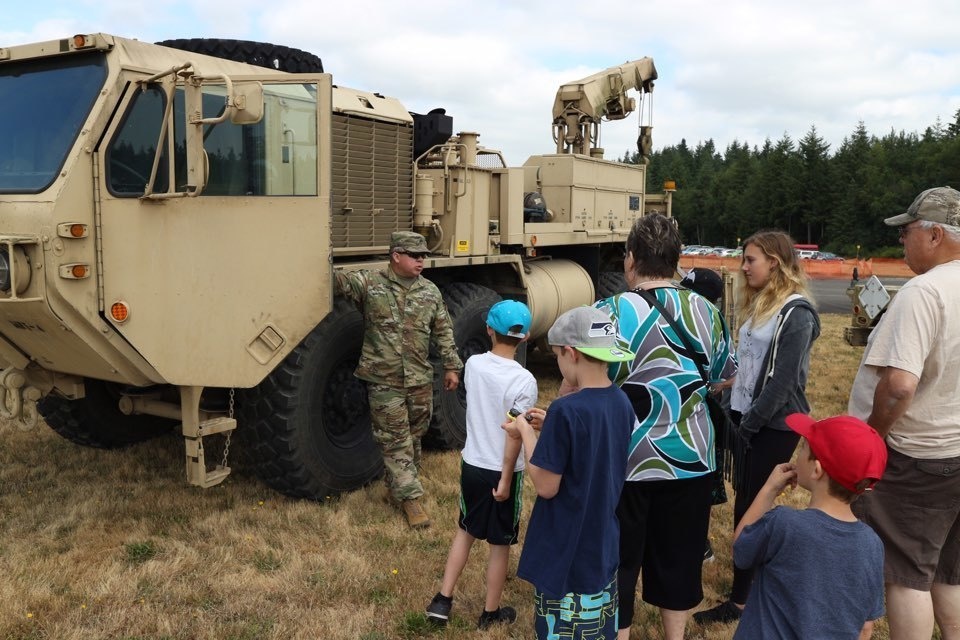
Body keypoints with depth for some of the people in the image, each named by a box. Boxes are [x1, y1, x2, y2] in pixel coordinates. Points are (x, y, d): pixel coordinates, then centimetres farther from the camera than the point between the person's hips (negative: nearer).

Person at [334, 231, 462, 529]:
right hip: (384, 381, -4)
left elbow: (443, 331, 10)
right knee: (394, 440, 0)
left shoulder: (430, 291, 4)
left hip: (420, 380, 4)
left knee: (414, 435, 14)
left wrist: (451, 366, 10)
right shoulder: (368, 283, -7)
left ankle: (400, 484, 34)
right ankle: (410, 498, 7)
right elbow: (334, 279, -9)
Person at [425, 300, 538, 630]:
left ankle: (443, 599, 23)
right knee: (500, 544, 13)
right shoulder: (523, 380, -20)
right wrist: (505, 479, -15)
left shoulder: (473, 365, -5)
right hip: (502, 471, -4)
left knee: (466, 530, 24)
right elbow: (515, 435, -20)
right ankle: (491, 612, 26)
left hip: (471, 465, 5)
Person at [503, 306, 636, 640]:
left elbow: (546, 486, -20)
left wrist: (526, 433, -7)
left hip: (567, 555, -7)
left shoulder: (567, 410, -24)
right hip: (603, 548, 7)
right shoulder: (622, 403, -1)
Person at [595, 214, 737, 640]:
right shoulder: (706, 311, 0)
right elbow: (726, 375, 14)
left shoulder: (610, 313, -14)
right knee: (679, 557, 18)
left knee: (618, 562, 10)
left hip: (625, 461, -4)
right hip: (690, 458, 4)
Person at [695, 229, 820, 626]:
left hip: (775, 426, -8)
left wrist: (750, 424, -17)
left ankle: (740, 600, 7)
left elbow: (784, 379, -19)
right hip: (750, 419, 8)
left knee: (751, 508, -3)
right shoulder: (758, 304, 13)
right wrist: (734, 385, 10)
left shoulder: (796, 313, -15)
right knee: (747, 504, 13)